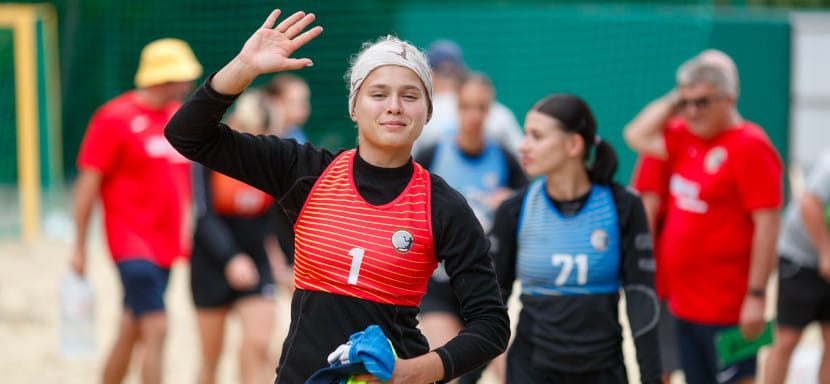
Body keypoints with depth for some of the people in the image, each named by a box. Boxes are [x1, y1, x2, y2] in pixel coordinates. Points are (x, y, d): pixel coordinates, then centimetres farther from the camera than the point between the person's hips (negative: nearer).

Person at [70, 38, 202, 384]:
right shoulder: (115, 118, -10)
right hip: (132, 243, -7)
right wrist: (79, 246, -6)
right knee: (157, 329, -13)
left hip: (167, 245, 7)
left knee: (131, 333, 14)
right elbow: (88, 182, -7)